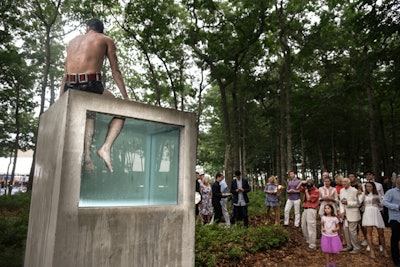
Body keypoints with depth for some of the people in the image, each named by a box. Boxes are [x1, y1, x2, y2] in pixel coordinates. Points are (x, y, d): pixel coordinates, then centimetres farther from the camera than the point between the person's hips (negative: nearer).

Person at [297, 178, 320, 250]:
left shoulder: (316, 191, -10)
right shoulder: (307, 188, 11)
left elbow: (309, 199, -14)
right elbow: (298, 188, 12)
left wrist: (306, 191, -9)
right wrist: (302, 182, -1)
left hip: (311, 210, -8)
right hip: (305, 209, 8)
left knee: (311, 227, -11)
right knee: (303, 225, 12)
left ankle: (312, 245, -8)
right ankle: (308, 240, 26)